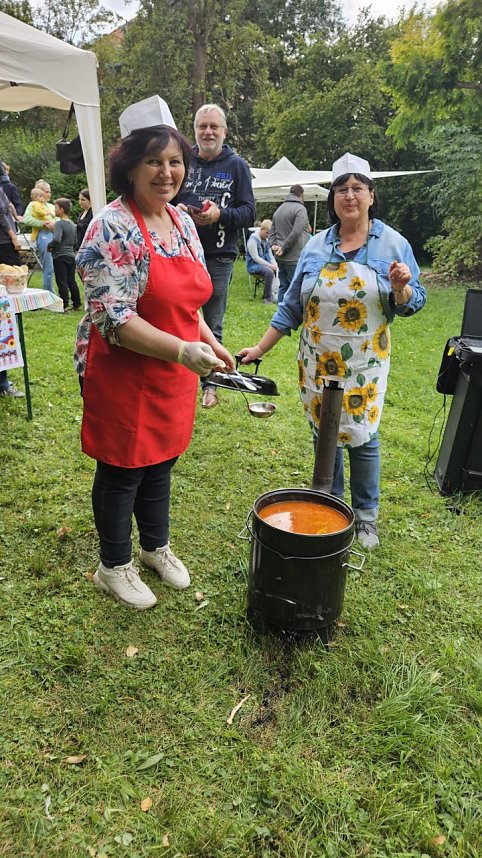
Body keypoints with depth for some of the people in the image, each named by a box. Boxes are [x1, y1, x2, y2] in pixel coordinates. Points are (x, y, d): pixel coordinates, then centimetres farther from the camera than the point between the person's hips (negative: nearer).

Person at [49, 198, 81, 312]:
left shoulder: (59, 223, -14)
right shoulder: (73, 225, 11)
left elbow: (56, 239, -27)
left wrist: (50, 245, -11)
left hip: (60, 256, -7)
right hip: (71, 255, 7)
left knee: (62, 282, -3)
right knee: (72, 281, 13)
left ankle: (64, 305, -2)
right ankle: (77, 304, 16)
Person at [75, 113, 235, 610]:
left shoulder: (182, 221, 6)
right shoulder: (114, 228, -18)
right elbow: (112, 317, -25)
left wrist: (210, 343, 7)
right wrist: (183, 351, -33)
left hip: (174, 376, 7)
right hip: (123, 376, -7)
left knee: (161, 461, 20)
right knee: (122, 470, 9)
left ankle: (156, 547, 43)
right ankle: (114, 566, 32)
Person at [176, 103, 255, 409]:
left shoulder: (237, 166, 4)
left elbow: (249, 212, 0)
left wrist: (221, 214, -19)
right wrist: (177, 211, -10)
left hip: (219, 257, -1)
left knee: (213, 324, 5)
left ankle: (210, 382, 17)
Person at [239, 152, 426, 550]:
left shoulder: (394, 244, -2)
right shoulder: (316, 246, 4)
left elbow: (411, 304, -1)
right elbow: (292, 305, 7)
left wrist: (401, 288, -24)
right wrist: (261, 348, 4)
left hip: (365, 366, -2)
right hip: (318, 364, 3)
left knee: (361, 438, 2)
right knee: (323, 434, 11)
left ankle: (366, 515, 22)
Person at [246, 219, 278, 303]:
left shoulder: (266, 240, 12)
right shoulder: (253, 240, -11)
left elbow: (270, 254, 15)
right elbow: (255, 257, -17)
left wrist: (274, 264, -6)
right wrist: (269, 265, -22)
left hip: (264, 264, 7)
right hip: (253, 265, -7)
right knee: (269, 272, -33)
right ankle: (267, 298, -23)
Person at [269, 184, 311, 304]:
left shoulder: (279, 209, 17)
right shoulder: (300, 208, -9)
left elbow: (272, 231, 16)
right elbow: (296, 233, -18)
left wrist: (273, 245, 2)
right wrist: (284, 248, -11)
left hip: (280, 257, 8)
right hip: (294, 258, -8)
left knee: (283, 286, 13)